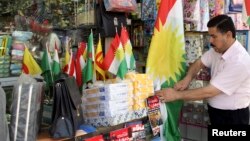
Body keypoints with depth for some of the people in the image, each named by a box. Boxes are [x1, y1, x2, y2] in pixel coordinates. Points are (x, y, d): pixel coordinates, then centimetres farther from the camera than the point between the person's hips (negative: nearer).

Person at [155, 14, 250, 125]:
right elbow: (199, 63, 8)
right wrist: (187, 79, -13)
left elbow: (209, 92, -30)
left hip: (233, 116, -7)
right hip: (216, 111, 7)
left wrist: (176, 95, -25)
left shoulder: (239, 61, -30)